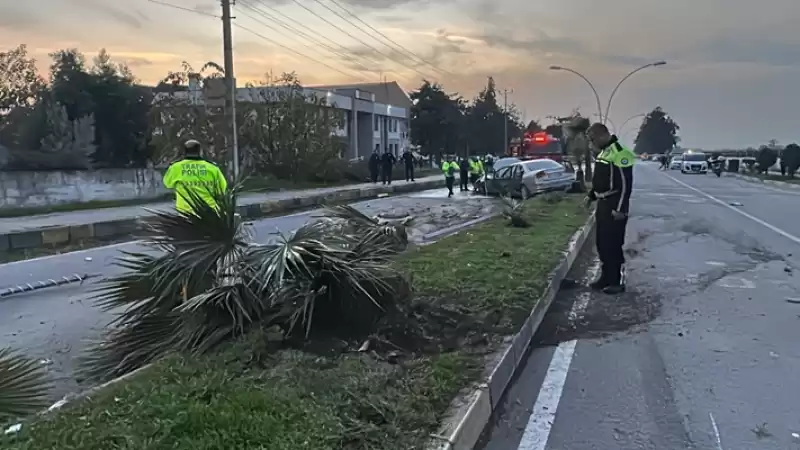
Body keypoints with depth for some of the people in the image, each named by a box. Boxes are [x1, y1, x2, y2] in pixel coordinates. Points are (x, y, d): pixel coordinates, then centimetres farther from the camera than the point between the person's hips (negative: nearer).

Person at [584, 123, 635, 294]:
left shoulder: (620, 153, -18)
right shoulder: (603, 153, 14)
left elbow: (625, 183, -20)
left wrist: (620, 208, -22)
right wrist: (591, 196, 18)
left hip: (614, 206, -10)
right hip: (603, 204, 10)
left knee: (613, 244, -6)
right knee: (601, 243, 13)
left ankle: (618, 281, 3)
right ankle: (606, 276, 23)